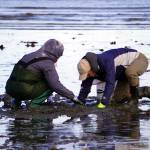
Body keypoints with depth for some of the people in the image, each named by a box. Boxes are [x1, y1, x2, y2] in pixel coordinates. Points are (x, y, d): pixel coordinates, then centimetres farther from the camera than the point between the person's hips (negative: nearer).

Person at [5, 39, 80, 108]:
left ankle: (17, 100, 16)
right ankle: (35, 104, -5)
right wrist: (72, 97, 0)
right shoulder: (47, 63, -6)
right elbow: (56, 85, -10)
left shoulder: (31, 55, 19)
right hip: (24, 91, -8)